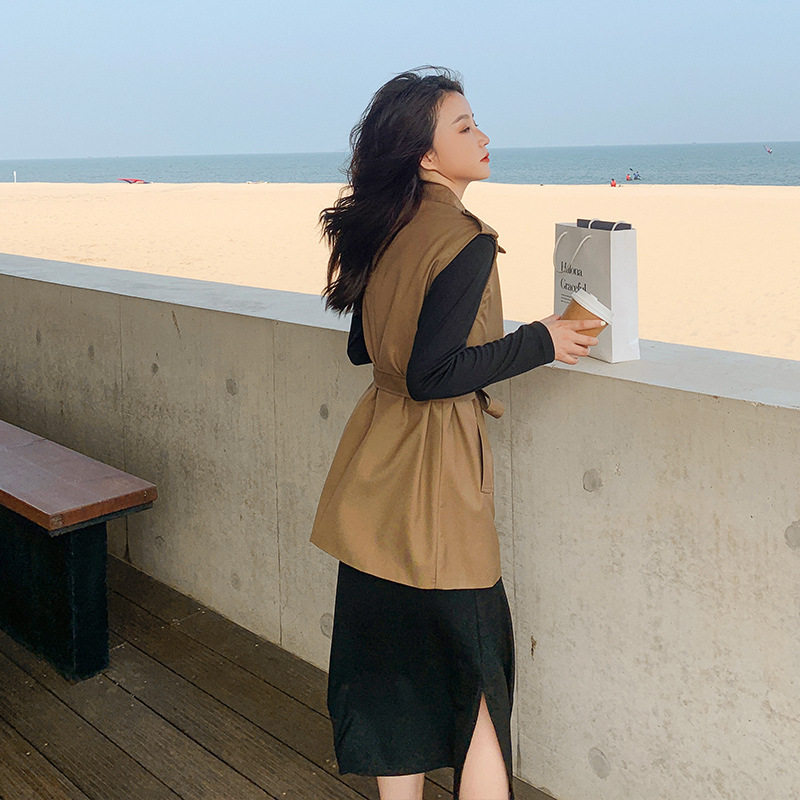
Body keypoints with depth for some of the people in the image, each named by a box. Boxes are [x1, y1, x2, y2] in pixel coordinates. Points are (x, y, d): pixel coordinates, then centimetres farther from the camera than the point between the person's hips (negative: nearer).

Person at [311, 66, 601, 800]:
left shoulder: (383, 230, 8)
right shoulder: (465, 239, -17)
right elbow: (432, 375, -21)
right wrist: (540, 342, -12)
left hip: (376, 471, 8)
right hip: (433, 472, -8)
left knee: (393, 659, 17)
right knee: (477, 664, 6)